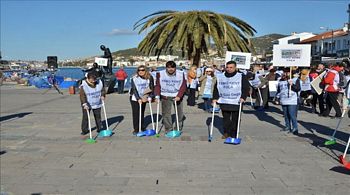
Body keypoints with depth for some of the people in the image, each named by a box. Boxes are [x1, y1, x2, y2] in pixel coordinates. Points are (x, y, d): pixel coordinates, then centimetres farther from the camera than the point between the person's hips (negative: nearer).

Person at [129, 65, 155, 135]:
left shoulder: (149, 78, -9)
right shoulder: (134, 78, -16)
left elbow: (152, 88, -4)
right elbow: (134, 90, -19)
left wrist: (150, 97, -13)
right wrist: (138, 99, -26)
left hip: (144, 98, 2)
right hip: (135, 98, -2)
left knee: (142, 113, 11)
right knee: (135, 114, -3)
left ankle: (143, 128, 25)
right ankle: (136, 129, 7)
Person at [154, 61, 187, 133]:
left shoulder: (181, 74, -7)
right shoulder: (160, 74, -6)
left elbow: (183, 86, -8)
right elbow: (157, 85, -3)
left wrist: (179, 96, -19)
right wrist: (157, 95, -15)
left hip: (177, 96, 0)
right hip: (165, 97, 0)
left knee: (179, 113, 9)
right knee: (166, 113, 1)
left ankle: (179, 129, 26)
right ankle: (168, 129, 12)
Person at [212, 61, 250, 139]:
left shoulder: (241, 76, -2)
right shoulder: (220, 77, 7)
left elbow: (246, 88, -2)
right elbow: (216, 88, 13)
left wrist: (243, 97, -14)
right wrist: (215, 98, 4)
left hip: (236, 102, -3)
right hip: (224, 102, 3)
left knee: (235, 119, 3)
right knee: (226, 118, 10)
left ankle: (234, 134, 14)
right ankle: (226, 132, 24)